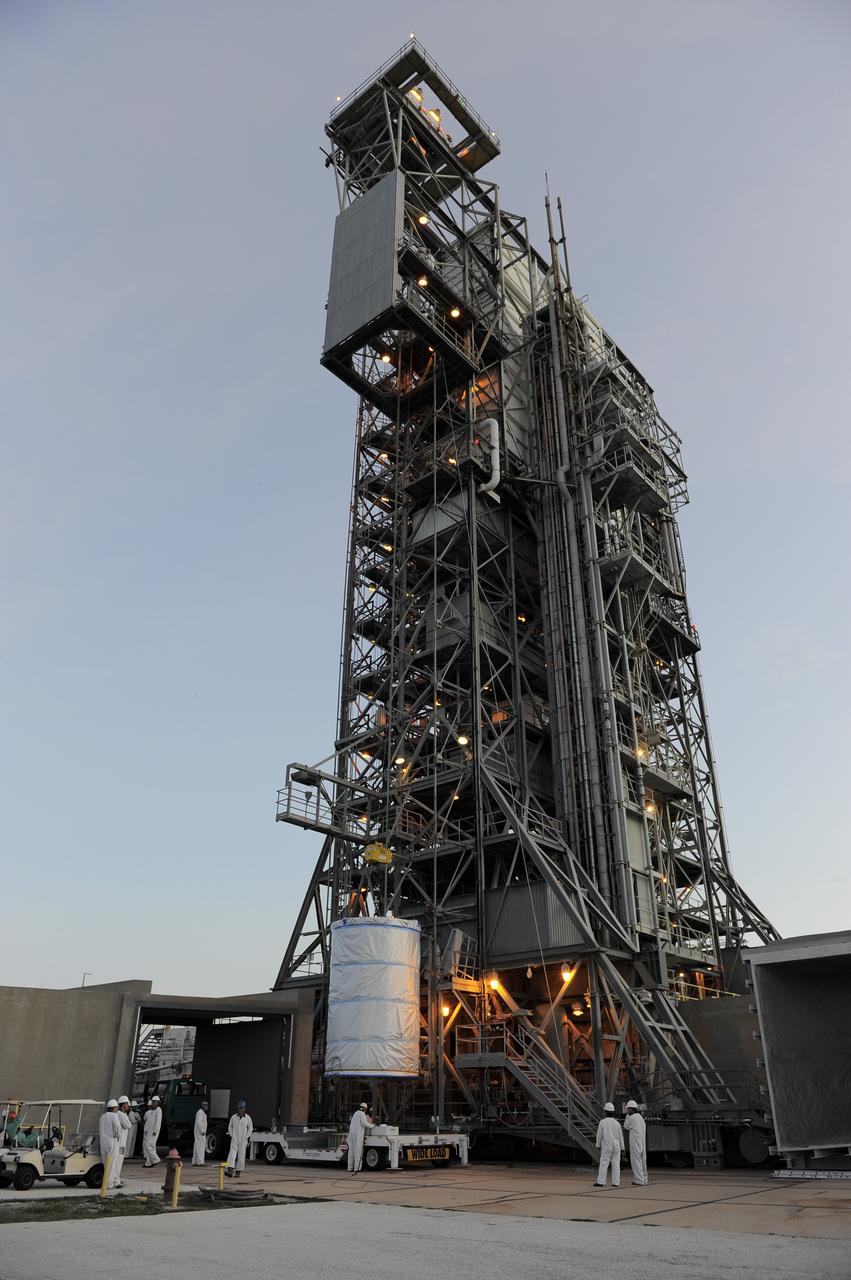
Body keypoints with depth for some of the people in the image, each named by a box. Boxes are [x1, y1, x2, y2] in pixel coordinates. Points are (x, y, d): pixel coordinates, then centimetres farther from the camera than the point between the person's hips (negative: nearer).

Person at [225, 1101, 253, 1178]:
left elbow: (250, 1128, 6)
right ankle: (230, 1170, -23)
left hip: (243, 1140, 0)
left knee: (241, 1155, 1)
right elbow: (230, 1126, 12)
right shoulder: (233, 1117, 1)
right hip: (234, 1139, 1)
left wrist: (246, 1137, -2)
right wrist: (231, 1135, 1)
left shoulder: (247, 1118, -2)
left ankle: (238, 1171, 10)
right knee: (232, 1153, -14)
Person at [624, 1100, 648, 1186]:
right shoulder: (641, 1118, 14)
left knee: (636, 1161, -5)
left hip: (635, 1143, -9)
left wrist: (628, 1115, 3)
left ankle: (639, 1180, -7)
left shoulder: (632, 1118, -13)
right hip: (642, 1143, 9)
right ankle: (644, 1180, 15)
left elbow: (625, 1126, 2)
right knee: (642, 1161, 12)